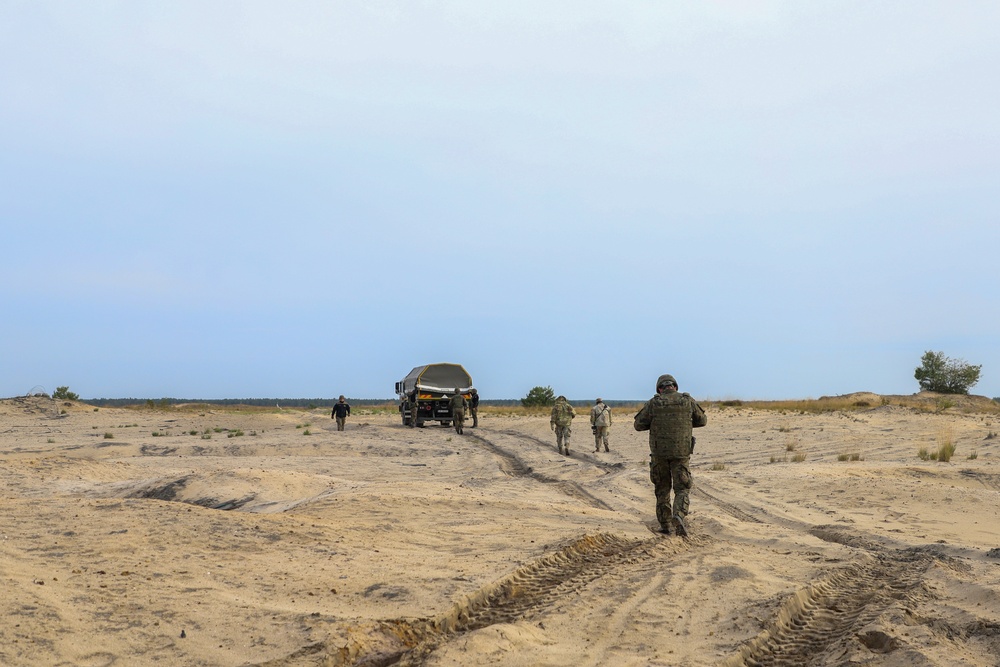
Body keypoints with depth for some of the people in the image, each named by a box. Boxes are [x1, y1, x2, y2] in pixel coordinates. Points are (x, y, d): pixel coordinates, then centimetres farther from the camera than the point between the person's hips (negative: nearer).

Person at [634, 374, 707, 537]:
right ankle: (678, 515, -21)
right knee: (682, 489, 5)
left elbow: (639, 425, 2)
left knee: (662, 488, 16)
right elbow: (702, 420, 13)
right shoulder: (688, 401, 1)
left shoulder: (653, 403, -3)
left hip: (659, 452, 0)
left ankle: (665, 524, 18)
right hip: (681, 452, 0)